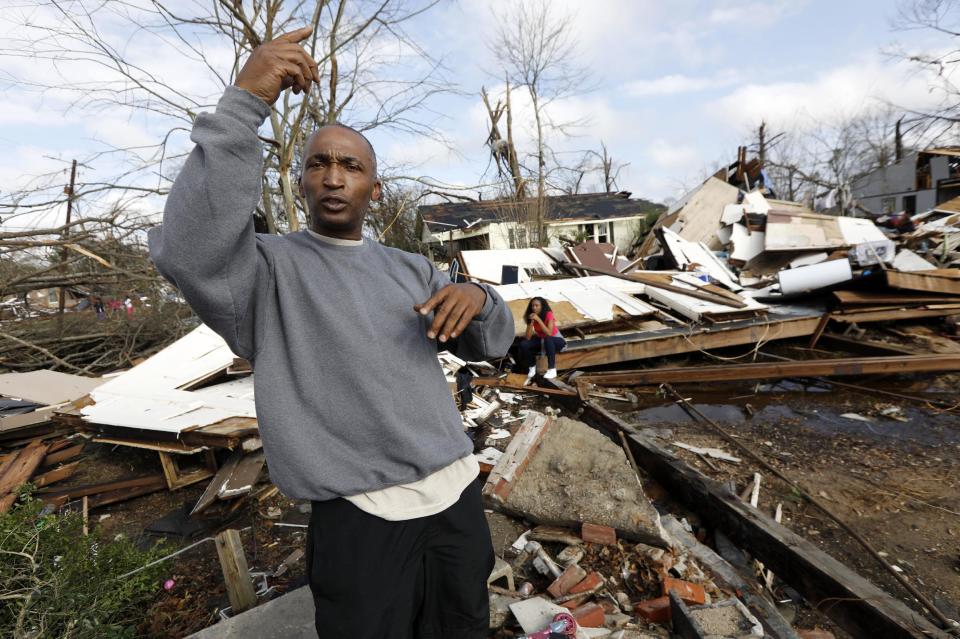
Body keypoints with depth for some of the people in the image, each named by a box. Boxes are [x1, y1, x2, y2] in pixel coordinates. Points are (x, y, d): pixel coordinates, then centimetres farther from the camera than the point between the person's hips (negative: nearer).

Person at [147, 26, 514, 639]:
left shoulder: (412, 269, 11)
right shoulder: (268, 267, -4)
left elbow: (491, 343, 9)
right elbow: (189, 249, -26)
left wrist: (478, 299, -13)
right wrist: (244, 103, -28)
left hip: (459, 496, 5)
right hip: (360, 520, -4)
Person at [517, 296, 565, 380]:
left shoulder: (548, 315, -21)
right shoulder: (531, 317, -9)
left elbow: (549, 334, -34)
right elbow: (528, 338, -16)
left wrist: (538, 319, -36)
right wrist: (531, 321, -26)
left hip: (557, 340, -4)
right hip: (541, 341, 5)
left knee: (547, 339, -39)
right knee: (523, 344, -21)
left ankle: (552, 369, -31)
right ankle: (532, 367, 3)